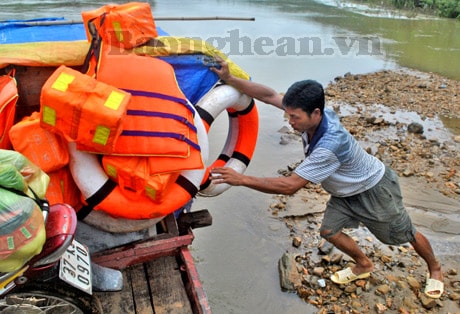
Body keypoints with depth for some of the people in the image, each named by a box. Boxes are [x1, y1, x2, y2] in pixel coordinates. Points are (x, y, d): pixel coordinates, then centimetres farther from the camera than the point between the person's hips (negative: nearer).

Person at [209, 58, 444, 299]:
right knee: (329, 231, 4)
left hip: (374, 188, -7)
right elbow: (269, 95, -23)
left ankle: (435, 269, 45)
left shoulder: (330, 145, -44)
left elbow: (290, 186, -42)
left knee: (404, 234, 15)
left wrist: (241, 179, -43)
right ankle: (364, 265, 31)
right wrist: (228, 79, -31)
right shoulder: (312, 112, -24)